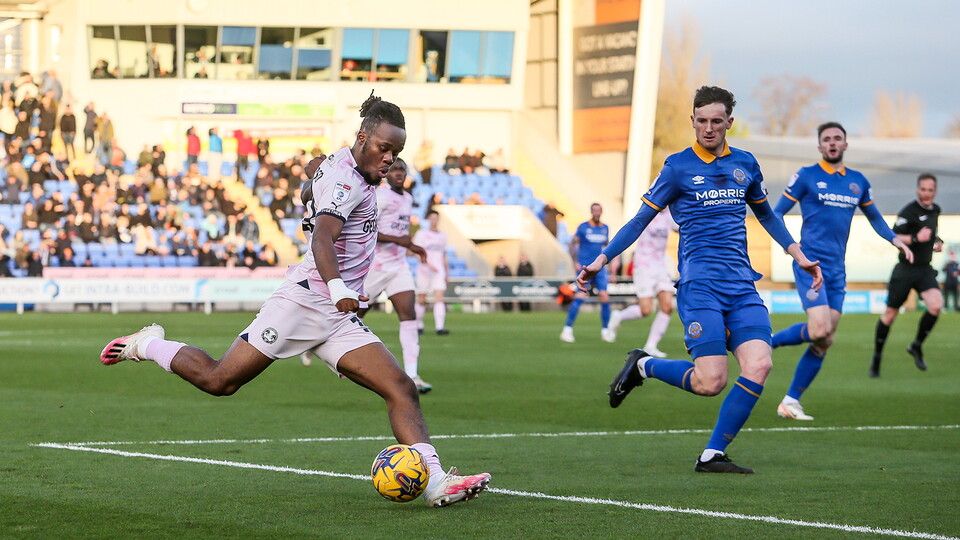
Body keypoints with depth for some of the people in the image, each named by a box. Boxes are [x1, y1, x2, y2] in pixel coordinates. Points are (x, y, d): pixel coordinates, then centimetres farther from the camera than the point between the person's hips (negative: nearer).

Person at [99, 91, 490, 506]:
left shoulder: (346, 172, 18)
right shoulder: (346, 180, -12)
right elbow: (322, 238, -28)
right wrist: (338, 287, -42)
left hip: (339, 318, 9)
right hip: (305, 299, -9)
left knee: (401, 390, -8)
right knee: (219, 380, -5)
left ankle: (435, 482, -18)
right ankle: (148, 345, 22)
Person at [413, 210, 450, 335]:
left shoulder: (442, 236, 14)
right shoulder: (422, 233, -1)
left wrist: (446, 272, 21)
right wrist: (428, 264, -20)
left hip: (439, 272, 3)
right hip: (424, 271, -3)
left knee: (439, 298, -12)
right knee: (421, 300, 2)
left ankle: (439, 327, -20)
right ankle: (419, 325, 20)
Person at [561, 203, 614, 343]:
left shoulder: (605, 228, 12)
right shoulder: (583, 227, -2)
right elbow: (573, 244, 1)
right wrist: (575, 262, -10)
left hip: (599, 268, 4)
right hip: (584, 268, -4)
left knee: (605, 297, -6)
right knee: (580, 297, -14)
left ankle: (605, 330, 7)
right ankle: (567, 329, -8)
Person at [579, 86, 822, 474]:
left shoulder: (745, 164, 14)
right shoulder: (678, 168, 1)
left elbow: (766, 215, 31)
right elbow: (640, 221, 5)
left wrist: (799, 255, 27)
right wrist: (601, 260, -2)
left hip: (742, 287, 5)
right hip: (699, 285, -5)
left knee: (758, 365, -16)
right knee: (710, 382, -17)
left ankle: (713, 456, -5)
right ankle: (642, 366, 13)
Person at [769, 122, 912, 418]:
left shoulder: (858, 181, 13)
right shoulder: (806, 176, -1)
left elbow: (874, 217, 28)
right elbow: (777, 213, -1)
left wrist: (894, 239, 16)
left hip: (837, 270, 6)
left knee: (823, 342, 2)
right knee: (820, 331, -23)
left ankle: (791, 401, 9)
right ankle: (769, 341, 1)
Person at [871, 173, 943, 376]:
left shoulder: (935, 210, 10)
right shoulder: (909, 211, -14)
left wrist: (937, 242, 14)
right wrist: (916, 239, -28)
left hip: (925, 270, 5)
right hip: (906, 269, -5)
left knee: (935, 305, -18)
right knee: (891, 313, 2)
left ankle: (917, 346, 1)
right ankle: (877, 358, 17)